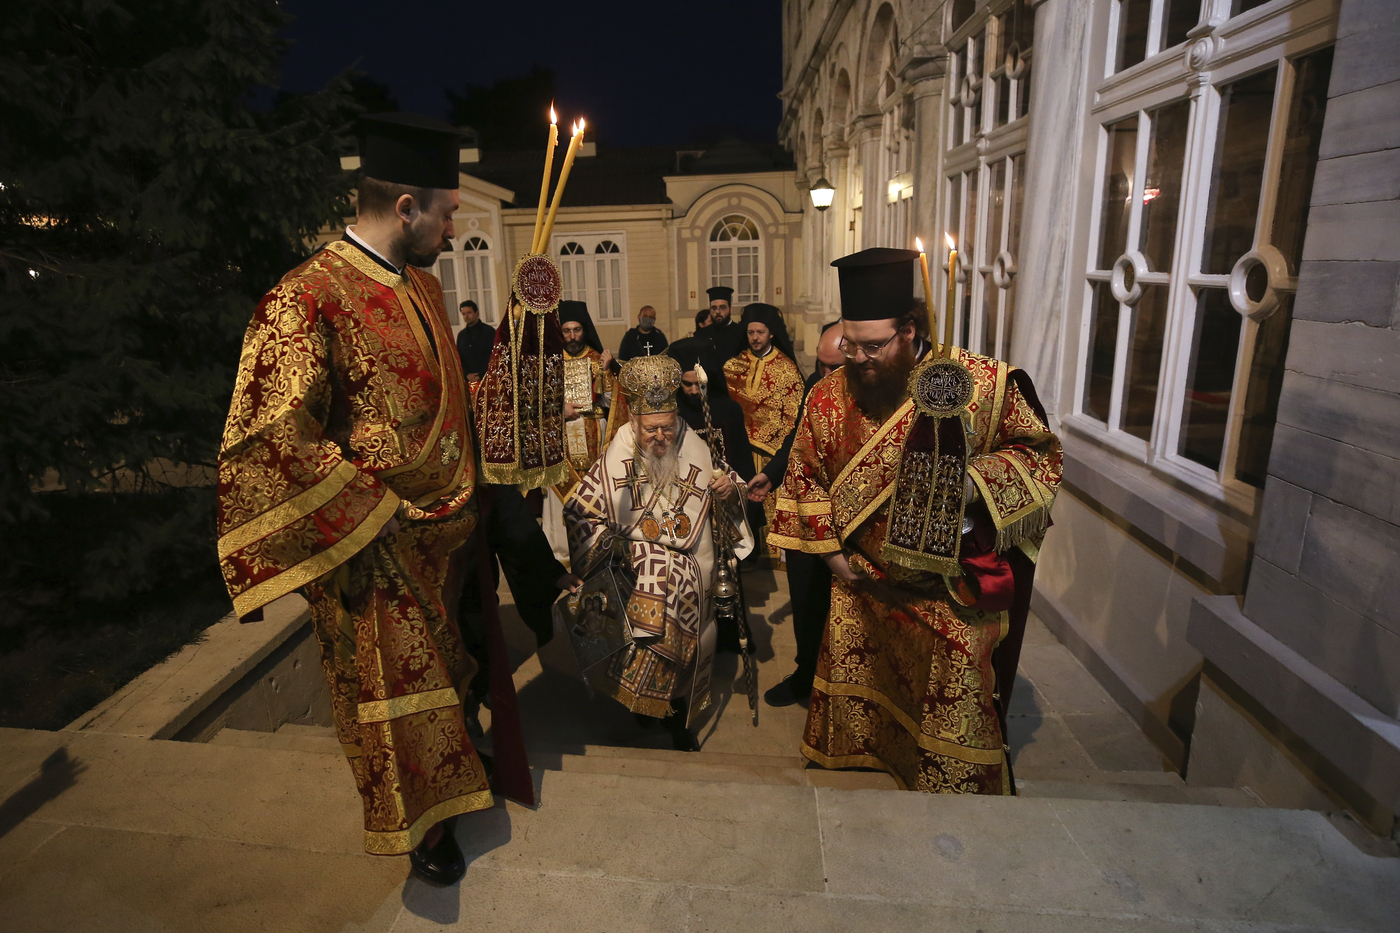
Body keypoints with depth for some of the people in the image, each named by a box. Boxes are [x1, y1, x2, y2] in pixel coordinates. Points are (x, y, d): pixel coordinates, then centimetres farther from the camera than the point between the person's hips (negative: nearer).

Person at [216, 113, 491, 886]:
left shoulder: (420, 284, 6)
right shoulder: (305, 301, -21)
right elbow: (273, 438, -23)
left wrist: (463, 492, 9)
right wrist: (373, 512, -20)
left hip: (442, 527, 7)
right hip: (376, 549, -7)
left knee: (440, 667, 24)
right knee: (394, 682, 11)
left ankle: (453, 761, 49)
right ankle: (423, 823, 33)